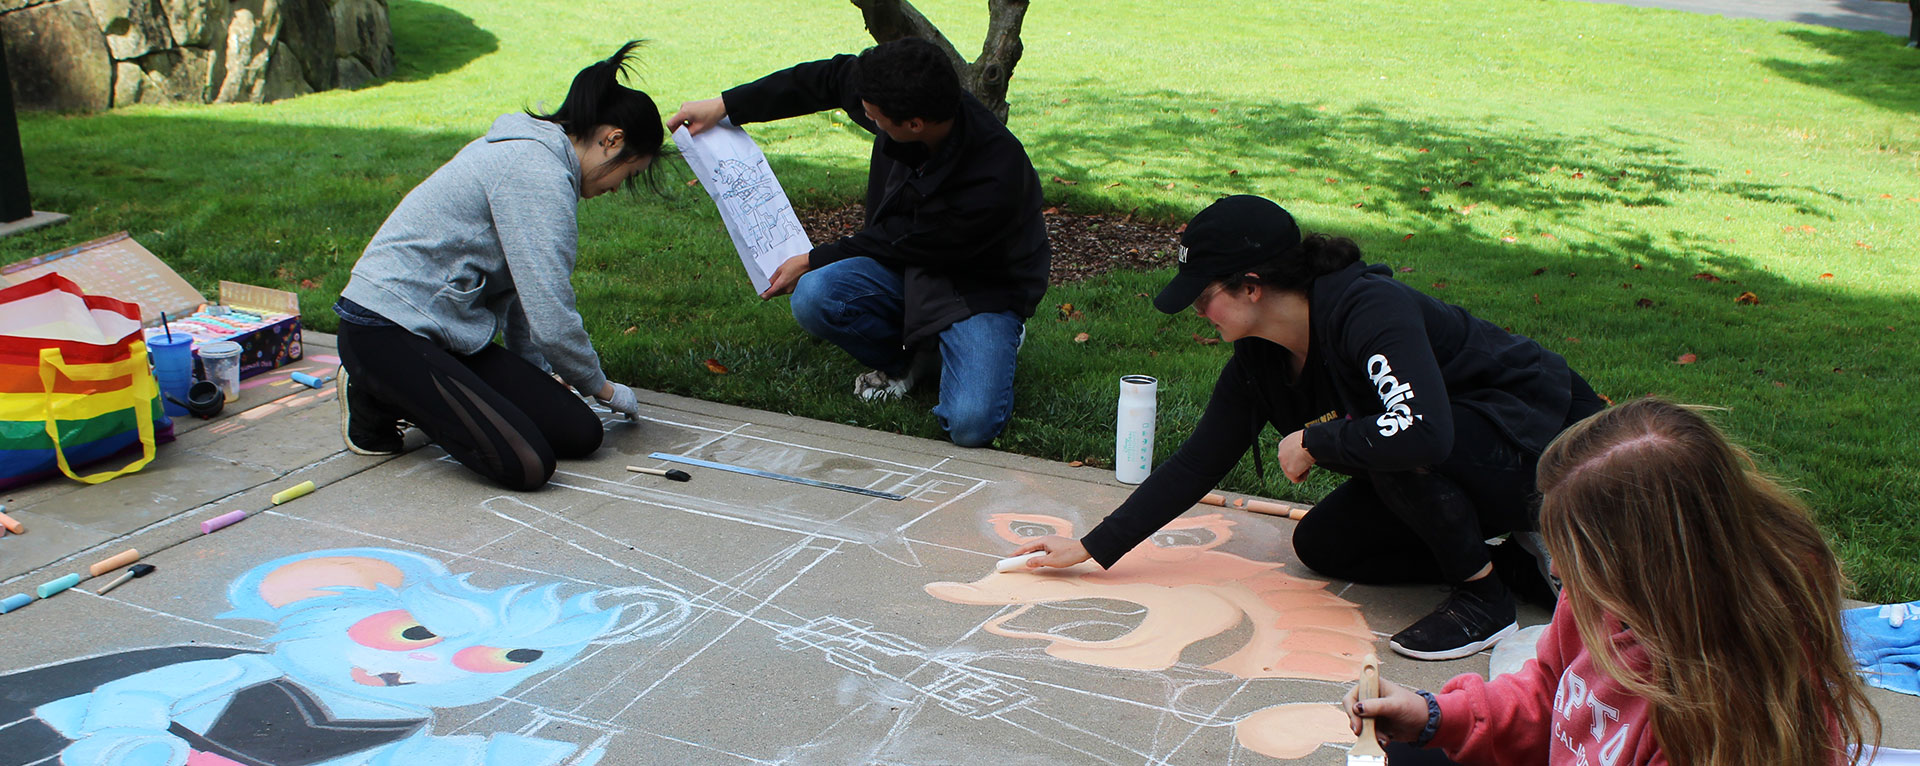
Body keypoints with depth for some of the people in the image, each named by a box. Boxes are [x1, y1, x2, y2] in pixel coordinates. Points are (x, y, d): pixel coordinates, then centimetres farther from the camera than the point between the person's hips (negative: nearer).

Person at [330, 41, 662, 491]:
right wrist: (601, 386, -2)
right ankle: (378, 402, -1)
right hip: (385, 332, -10)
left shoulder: (528, 153, 14)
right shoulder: (540, 175, -19)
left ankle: (413, 394, 11)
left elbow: (520, 288, 20)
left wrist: (537, 377, 18)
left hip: (447, 330, 10)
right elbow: (552, 319, -20)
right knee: (528, 466, -22)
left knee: (580, 434, -4)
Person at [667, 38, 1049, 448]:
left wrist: (813, 261, -9)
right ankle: (906, 357, 6)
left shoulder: (994, 180, -35)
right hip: (907, 267, 6)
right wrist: (725, 106, 5)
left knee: (970, 425, -27)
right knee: (813, 298, -24)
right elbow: (831, 78, 3)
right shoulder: (905, 97, -18)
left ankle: (991, 340, 6)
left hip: (982, 287, -6)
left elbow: (903, 244, -21)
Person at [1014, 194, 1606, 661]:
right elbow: (1200, 461, 1)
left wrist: (1313, 441, -28)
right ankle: (1517, 563, 7)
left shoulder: (1370, 312, -30)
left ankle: (1484, 596, -13)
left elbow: (1422, 433, -45)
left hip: (1540, 447, -9)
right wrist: (1092, 548, 0)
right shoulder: (1258, 358, -4)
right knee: (1321, 545, 4)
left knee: (1393, 449, -34)